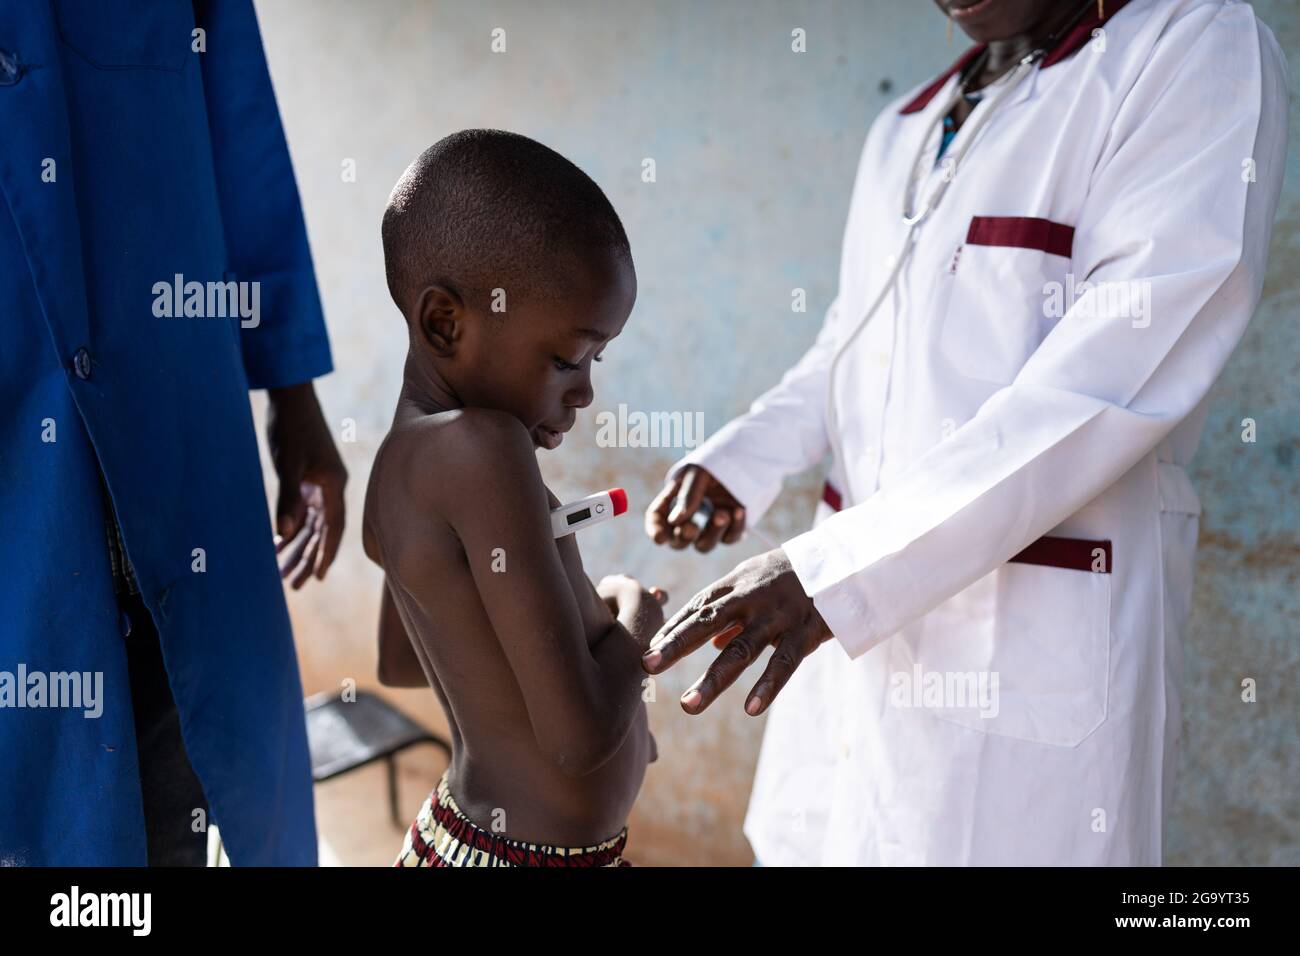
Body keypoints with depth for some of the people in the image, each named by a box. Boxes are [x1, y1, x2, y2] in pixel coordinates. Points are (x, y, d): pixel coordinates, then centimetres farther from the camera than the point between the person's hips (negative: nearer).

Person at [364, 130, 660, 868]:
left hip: (468, 834, 8)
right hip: (534, 854, -8)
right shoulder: (483, 448, -25)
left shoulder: (397, 471, 2)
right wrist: (635, 618, -9)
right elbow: (581, 737, -27)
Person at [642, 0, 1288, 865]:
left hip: (1035, 633, -6)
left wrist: (835, 569, -25)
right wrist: (738, 462, 2)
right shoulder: (903, 129, 16)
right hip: (854, 610, 7)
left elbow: (1118, 372, -20)